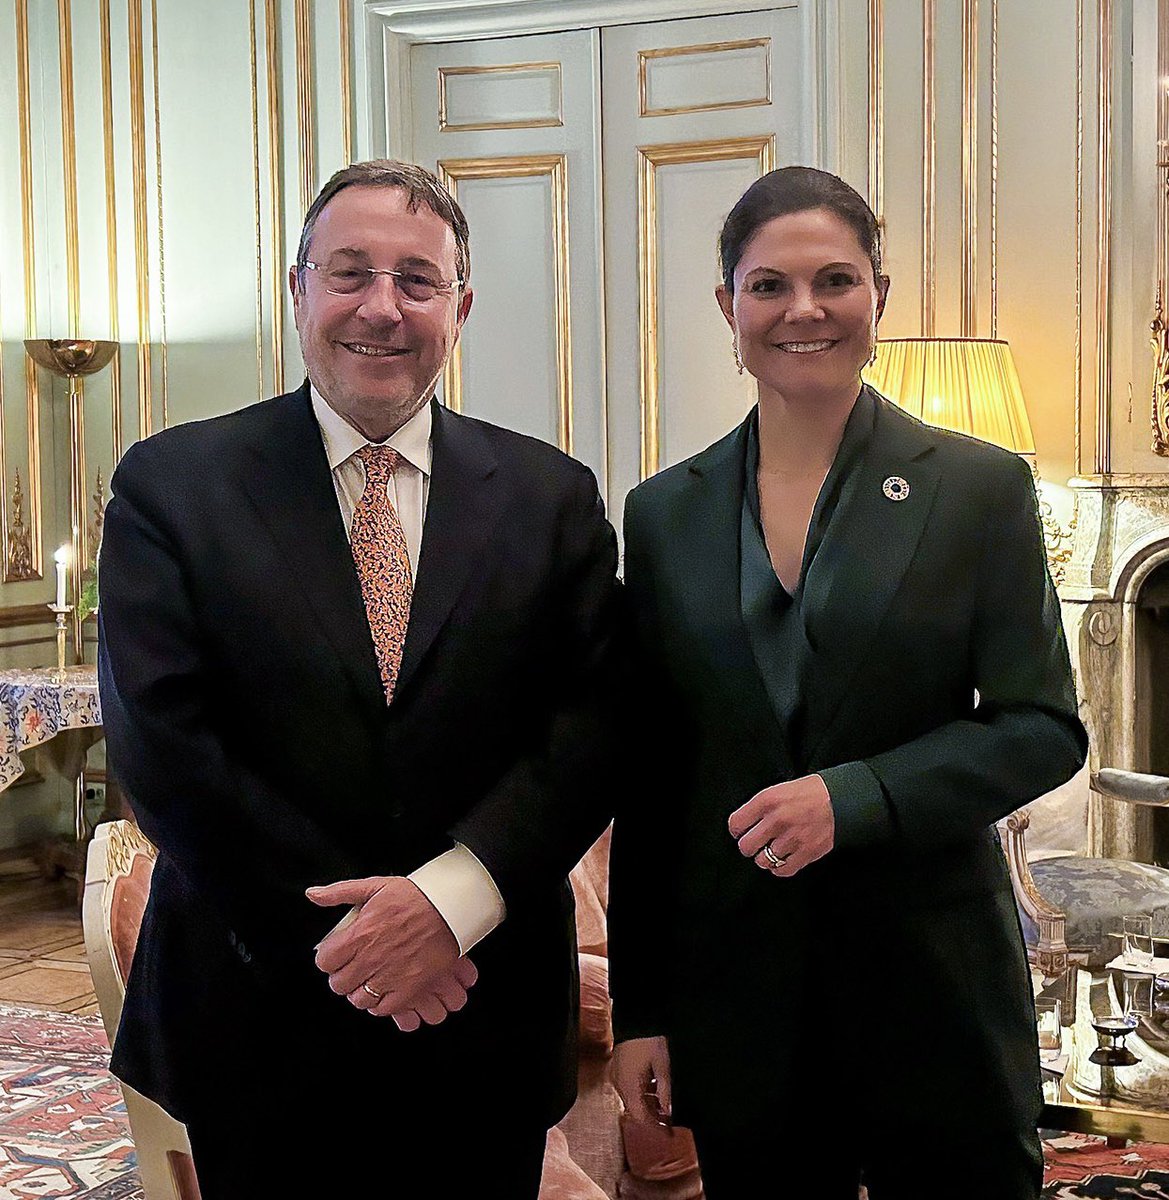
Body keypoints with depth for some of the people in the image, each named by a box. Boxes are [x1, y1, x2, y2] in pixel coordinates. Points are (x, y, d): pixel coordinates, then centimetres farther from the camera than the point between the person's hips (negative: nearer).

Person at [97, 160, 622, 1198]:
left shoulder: (553, 498, 2)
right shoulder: (171, 483, -3)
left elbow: (594, 725, -5)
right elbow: (161, 741, -11)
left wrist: (451, 896, -18)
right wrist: (338, 933, -14)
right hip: (258, 1026, -1)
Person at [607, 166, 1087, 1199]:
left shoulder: (983, 488, -2)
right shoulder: (667, 512, 4)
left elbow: (1043, 726, -5)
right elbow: (648, 778, 6)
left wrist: (853, 797, -19)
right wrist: (638, 1009, 4)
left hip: (932, 978, -1)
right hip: (737, 987, 2)